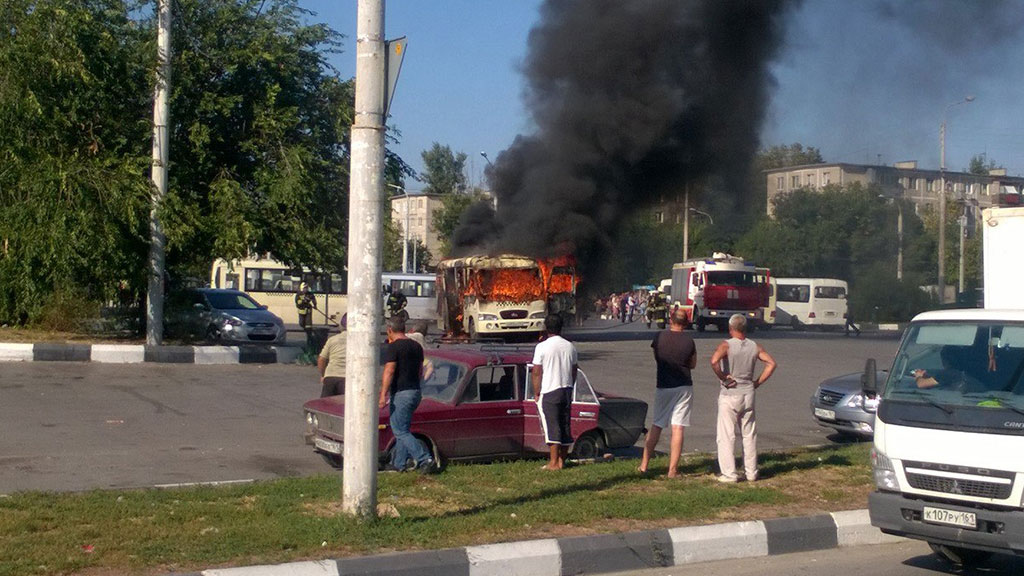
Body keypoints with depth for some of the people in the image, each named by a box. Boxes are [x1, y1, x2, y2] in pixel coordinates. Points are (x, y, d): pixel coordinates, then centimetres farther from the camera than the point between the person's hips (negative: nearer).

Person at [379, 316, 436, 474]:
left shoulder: (393, 347, -12)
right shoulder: (416, 346, 12)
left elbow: (389, 372, -20)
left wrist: (383, 395, -21)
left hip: (400, 394, -8)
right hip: (416, 392, 8)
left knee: (400, 431, -5)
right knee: (403, 429, 17)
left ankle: (425, 459, -14)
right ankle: (398, 463, 20)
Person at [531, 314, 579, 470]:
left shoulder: (542, 347, -10)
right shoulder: (570, 346, 7)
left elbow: (536, 372, -10)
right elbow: (574, 371, 12)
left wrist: (536, 393, -1)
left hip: (549, 391, -5)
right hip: (567, 390, 5)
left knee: (551, 426, -4)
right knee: (565, 426, 10)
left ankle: (554, 462, -6)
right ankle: (562, 460, 15)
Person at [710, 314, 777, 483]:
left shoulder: (726, 345, -11)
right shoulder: (754, 347, 4)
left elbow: (714, 361, -29)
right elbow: (771, 363, 2)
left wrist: (723, 378, -16)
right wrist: (757, 382, 4)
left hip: (729, 395, -5)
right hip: (748, 394, 5)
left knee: (726, 436, 1)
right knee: (749, 435, 14)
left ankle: (729, 474, 1)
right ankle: (751, 472, 19)